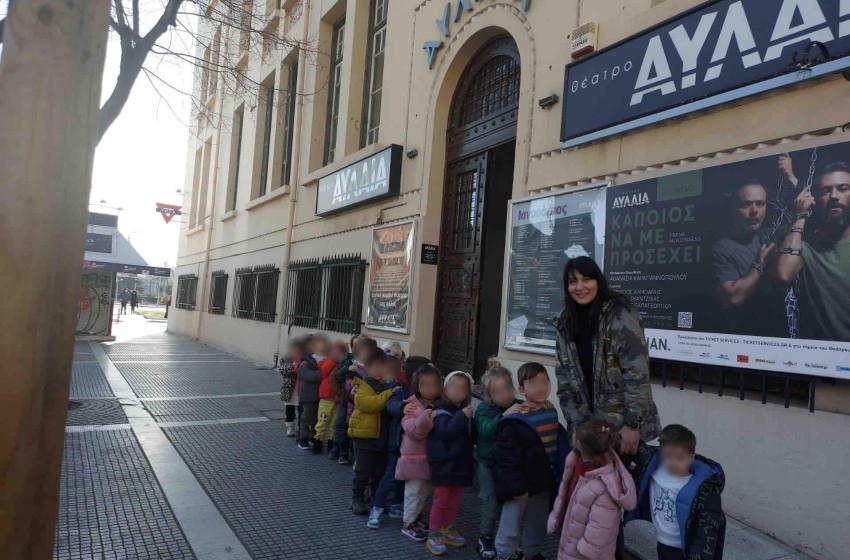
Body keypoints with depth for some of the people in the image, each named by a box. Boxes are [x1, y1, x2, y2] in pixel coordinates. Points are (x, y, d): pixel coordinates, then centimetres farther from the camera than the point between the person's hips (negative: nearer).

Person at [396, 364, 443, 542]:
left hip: (432, 457, 6)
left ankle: (415, 518, 33)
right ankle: (408, 524, 16)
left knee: (424, 491, 17)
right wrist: (427, 418, -37)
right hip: (415, 457, -6)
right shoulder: (412, 406, -11)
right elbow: (412, 430, -24)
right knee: (414, 491, 2)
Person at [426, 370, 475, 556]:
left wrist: (470, 420, -4)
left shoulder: (465, 413, 9)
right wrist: (462, 416, -34)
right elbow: (447, 430, -31)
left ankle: (447, 530, 32)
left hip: (460, 463, 7)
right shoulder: (441, 412, -12)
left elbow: (472, 437, 14)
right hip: (444, 464, -7)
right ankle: (433, 536, 9)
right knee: (441, 500, 0)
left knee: (454, 500, 17)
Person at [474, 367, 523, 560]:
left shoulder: (518, 406, -4)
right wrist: (504, 415, -42)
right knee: (491, 502, -1)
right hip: (489, 463, -3)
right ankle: (485, 538, 21)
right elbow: (486, 430, -30)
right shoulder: (484, 409, -13)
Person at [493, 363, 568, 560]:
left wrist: (557, 475, 12)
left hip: (542, 482, 7)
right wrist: (516, 487, -21)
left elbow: (559, 444, 14)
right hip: (520, 486, -7)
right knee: (511, 527, 6)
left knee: (538, 525, 23)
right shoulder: (515, 421, -23)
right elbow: (507, 458, -23)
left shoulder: (550, 412, 1)